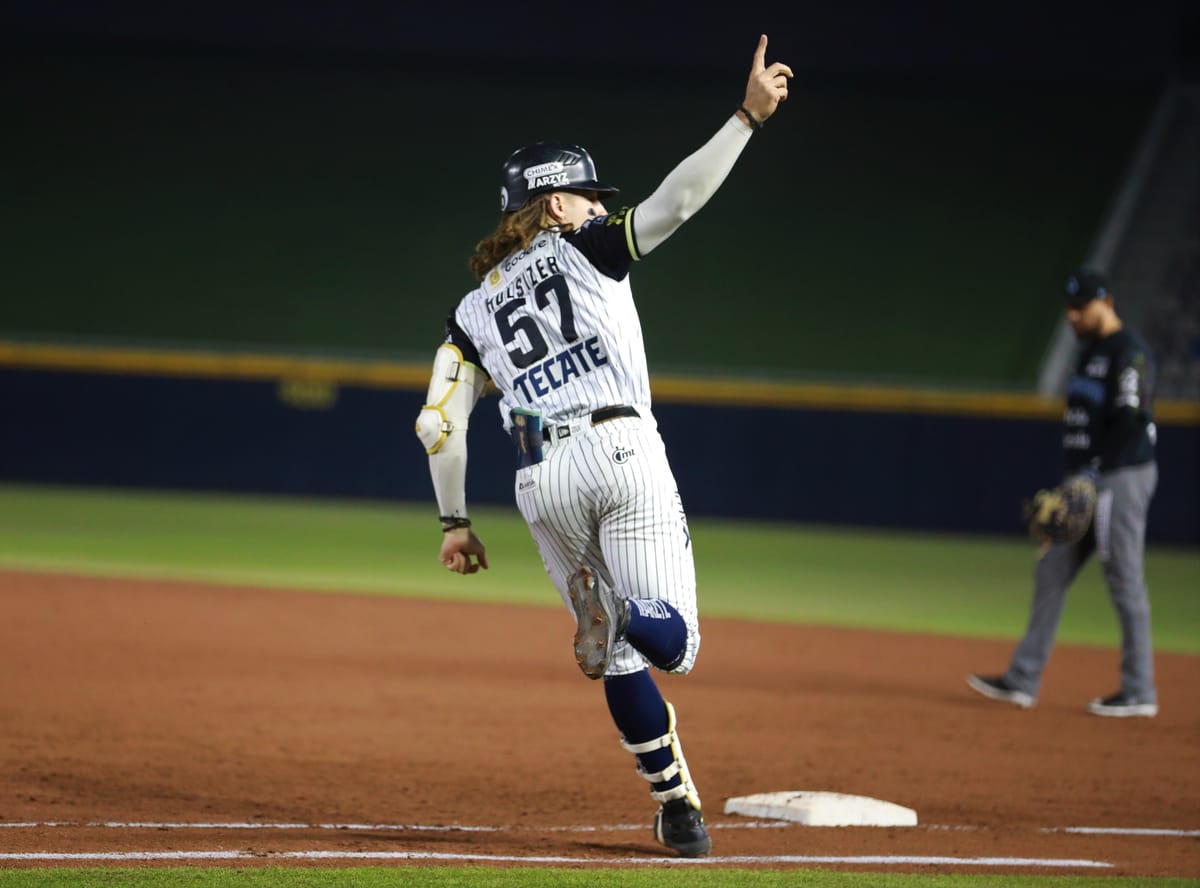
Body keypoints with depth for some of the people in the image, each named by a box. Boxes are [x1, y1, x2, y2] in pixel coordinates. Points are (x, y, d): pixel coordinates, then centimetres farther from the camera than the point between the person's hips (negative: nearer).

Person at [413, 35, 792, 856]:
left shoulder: (475, 310, 19)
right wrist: (749, 116, -8)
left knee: (619, 656, 14)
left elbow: (438, 423, 11)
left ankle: (676, 802, 8)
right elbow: (678, 199, -5)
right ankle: (627, 612, -43)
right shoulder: (586, 248, 10)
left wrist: (455, 523, 18)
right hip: (621, 451, -4)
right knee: (669, 642, -8)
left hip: (541, 481, 4)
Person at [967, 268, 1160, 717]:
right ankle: (1022, 680, 10)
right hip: (1087, 483, 10)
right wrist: (1076, 476, 16)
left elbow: (1130, 421, -21)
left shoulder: (1129, 353, -13)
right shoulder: (1090, 351, 17)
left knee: (1125, 583, -5)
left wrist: (1096, 470, -22)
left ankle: (1139, 693, 1)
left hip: (1121, 478, -10)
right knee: (1051, 574, 7)